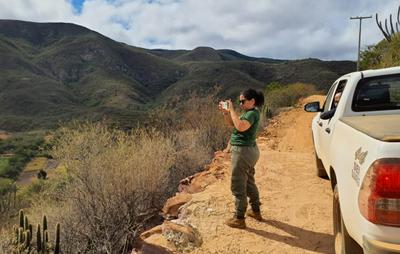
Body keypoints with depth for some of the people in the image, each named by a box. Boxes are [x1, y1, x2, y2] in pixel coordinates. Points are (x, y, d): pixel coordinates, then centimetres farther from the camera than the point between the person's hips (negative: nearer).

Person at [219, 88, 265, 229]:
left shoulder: (252, 113, -17)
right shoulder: (249, 112, 12)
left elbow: (240, 126, -35)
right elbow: (232, 123, 15)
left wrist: (232, 110, -26)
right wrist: (225, 112, 0)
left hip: (243, 151, -11)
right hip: (250, 150, 11)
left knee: (238, 186, -2)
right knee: (249, 182, 23)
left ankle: (239, 219, 8)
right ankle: (256, 211, 37)